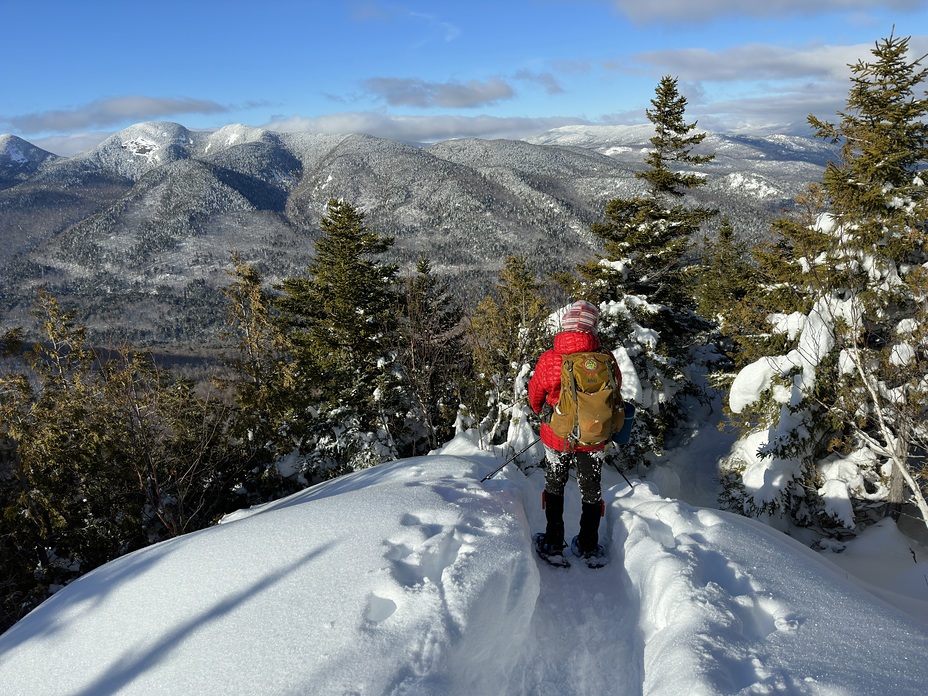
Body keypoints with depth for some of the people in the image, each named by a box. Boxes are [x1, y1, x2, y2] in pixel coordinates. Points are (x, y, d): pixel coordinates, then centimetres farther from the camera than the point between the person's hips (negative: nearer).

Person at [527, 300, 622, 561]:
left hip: (557, 436, -1)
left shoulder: (549, 359, -19)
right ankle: (588, 545, 30)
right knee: (591, 489, 19)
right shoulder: (605, 359, -17)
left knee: (554, 486, 21)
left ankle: (553, 542, 28)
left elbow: (535, 395, -2)